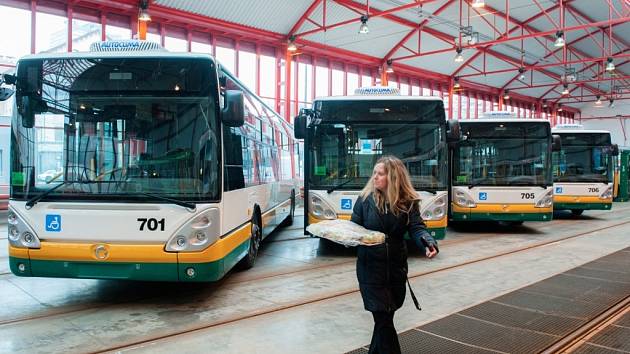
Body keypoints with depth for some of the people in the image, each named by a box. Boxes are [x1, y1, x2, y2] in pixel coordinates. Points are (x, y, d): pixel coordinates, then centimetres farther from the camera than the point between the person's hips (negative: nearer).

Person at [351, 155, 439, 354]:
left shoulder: (408, 202, -3)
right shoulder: (365, 199, -5)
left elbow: (416, 228, -11)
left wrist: (428, 243, -32)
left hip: (396, 266, 2)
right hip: (370, 266, -2)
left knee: (385, 316, 15)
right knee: (383, 318, -3)